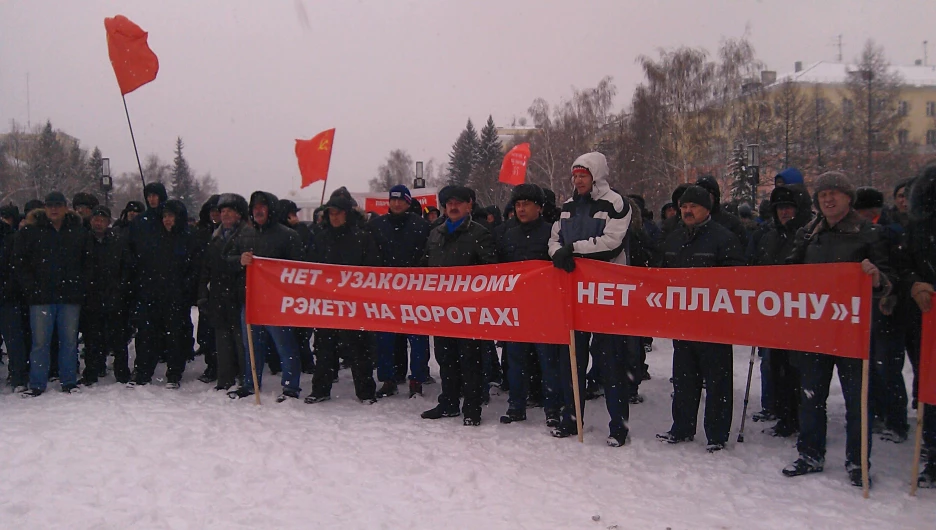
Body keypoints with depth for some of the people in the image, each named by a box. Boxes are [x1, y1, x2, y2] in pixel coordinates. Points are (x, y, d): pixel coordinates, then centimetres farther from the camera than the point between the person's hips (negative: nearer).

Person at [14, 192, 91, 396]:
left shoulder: (79, 232, 8)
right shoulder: (30, 231, 4)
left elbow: (87, 262, 13)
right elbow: (19, 262, 4)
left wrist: (81, 285, 2)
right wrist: (30, 287, -3)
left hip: (70, 296, 1)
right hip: (41, 296, -1)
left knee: (70, 340, 6)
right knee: (40, 341, 1)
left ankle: (69, 381, 16)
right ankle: (37, 384, 10)